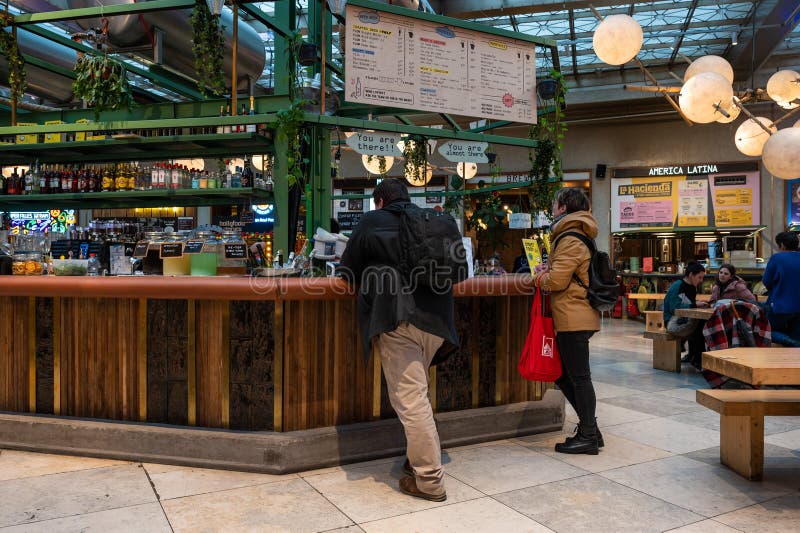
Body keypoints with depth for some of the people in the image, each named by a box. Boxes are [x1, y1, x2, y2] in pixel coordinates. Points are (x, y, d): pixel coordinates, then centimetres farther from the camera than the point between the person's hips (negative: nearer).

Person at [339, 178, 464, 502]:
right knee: (416, 393, 20)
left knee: (409, 398, -3)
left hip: (396, 319, -6)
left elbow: (348, 271, 12)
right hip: (435, 319, 6)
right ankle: (421, 460, 28)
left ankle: (430, 481, 0)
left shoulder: (372, 222, 8)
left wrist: (372, 276, 32)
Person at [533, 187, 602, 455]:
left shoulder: (570, 240, -14)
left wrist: (539, 275, 0)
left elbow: (556, 281, -19)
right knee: (564, 374, 16)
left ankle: (588, 436, 7)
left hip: (574, 318, -10)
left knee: (579, 377, -2)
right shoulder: (579, 237, 19)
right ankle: (589, 429, 24)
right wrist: (547, 270, 9)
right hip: (578, 316, 11)